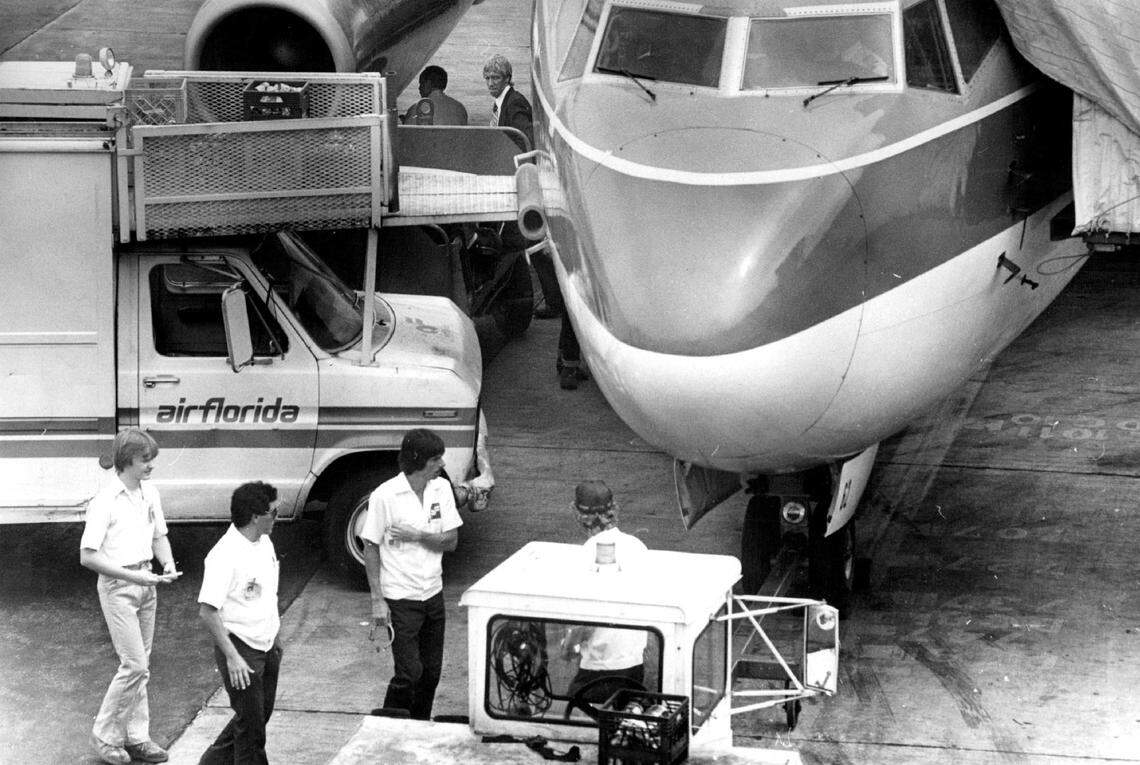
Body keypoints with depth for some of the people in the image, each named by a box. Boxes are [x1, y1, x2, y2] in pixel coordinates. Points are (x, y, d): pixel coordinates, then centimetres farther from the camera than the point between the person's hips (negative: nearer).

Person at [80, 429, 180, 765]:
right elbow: (87, 556, -19)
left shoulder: (150, 494, 5)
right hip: (117, 586, -7)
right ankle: (105, 734, 7)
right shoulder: (105, 501, -18)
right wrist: (134, 576, -23)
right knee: (134, 664, -9)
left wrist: (168, 564, -3)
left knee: (140, 665, 12)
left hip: (145, 582, 7)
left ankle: (136, 736, 22)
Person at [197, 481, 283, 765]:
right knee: (250, 725, 0)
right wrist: (232, 657, -26)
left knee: (260, 715, 19)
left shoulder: (265, 543, 5)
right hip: (240, 648, -9)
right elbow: (207, 611, -25)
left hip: (267, 646, 9)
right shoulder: (225, 555, -23)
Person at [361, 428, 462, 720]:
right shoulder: (385, 496, -13)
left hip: (433, 594, 5)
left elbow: (451, 541, 1)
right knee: (409, 672, -7)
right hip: (400, 598, -5)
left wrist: (417, 536, -17)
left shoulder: (442, 488, 2)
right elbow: (371, 549, -9)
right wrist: (377, 600, -11)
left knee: (431, 672, 11)